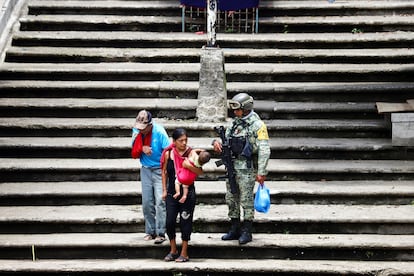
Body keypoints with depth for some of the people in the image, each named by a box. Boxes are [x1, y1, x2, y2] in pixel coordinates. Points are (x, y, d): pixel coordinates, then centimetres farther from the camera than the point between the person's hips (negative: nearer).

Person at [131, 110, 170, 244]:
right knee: (147, 202, 6)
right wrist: (142, 148, -18)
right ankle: (150, 231, 15)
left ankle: (160, 233, -11)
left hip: (159, 170, -5)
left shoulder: (159, 132, -16)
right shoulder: (137, 131, 0)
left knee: (160, 201, -12)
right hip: (145, 170, 5)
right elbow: (134, 154, 3)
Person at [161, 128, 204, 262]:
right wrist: (164, 190, 10)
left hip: (187, 192, -2)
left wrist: (189, 166, -29)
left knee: (185, 221, 2)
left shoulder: (191, 153, -5)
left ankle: (184, 253, 12)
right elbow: (164, 172, 13)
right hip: (172, 192, 2)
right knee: (170, 222, 2)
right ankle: (173, 250, 21)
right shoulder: (168, 153, 2)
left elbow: (200, 171, -12)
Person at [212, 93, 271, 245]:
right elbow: (226, 138, 19)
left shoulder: (257, 125, -11)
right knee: (231, 198, 12)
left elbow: (264, 150, -14)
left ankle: (246, 232, 7)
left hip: (247, 168, -8)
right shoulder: (235, 122, 11)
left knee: (246, 199, -2)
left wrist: (261, 172, -18)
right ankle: (235, 229, 22)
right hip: (232, 166, 8)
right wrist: (217, 141, -6)